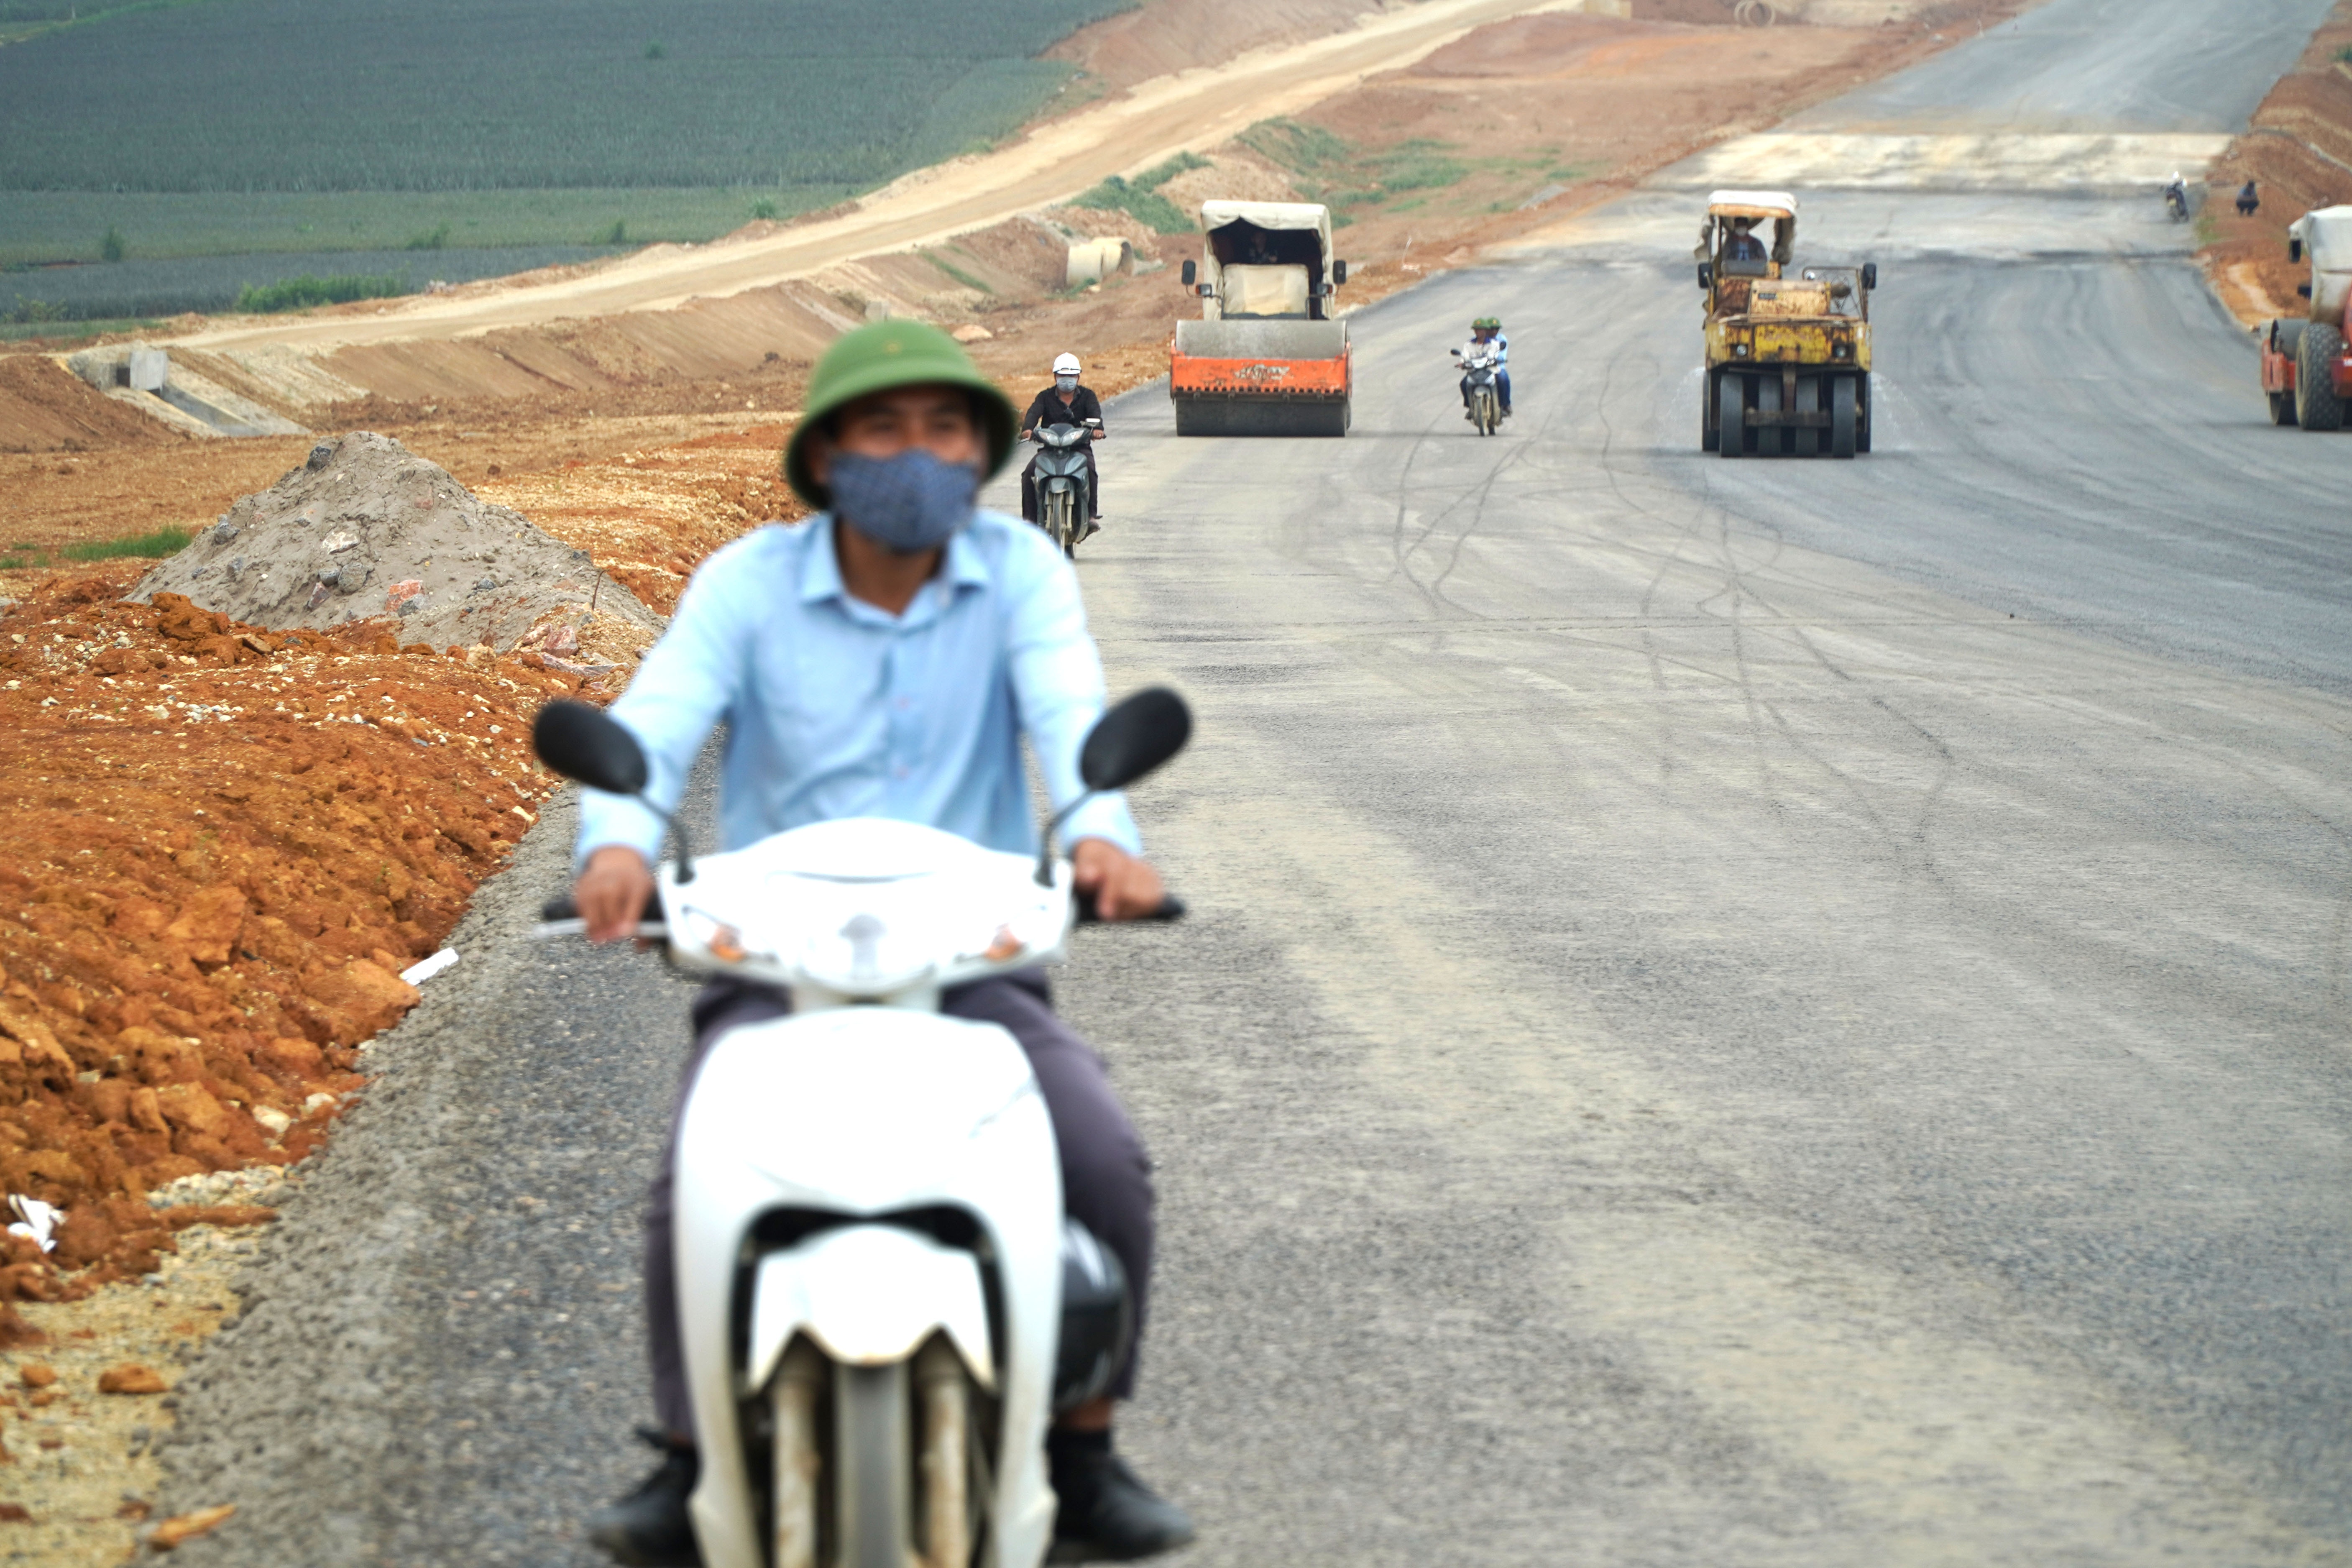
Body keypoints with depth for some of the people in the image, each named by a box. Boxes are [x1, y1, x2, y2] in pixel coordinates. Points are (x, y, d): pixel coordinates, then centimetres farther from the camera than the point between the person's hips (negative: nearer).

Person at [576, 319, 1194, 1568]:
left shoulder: (1019, 570, 1)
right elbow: (650, 727, -15)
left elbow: (1068, 711, -17)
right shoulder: (749, 583, -1)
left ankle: (1082, 1461, 0)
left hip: (974, 964, 1)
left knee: (1106, 1167, -21)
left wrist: (1100, 835, -39)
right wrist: (618, 845, -38)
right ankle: (691, 1467, -4)